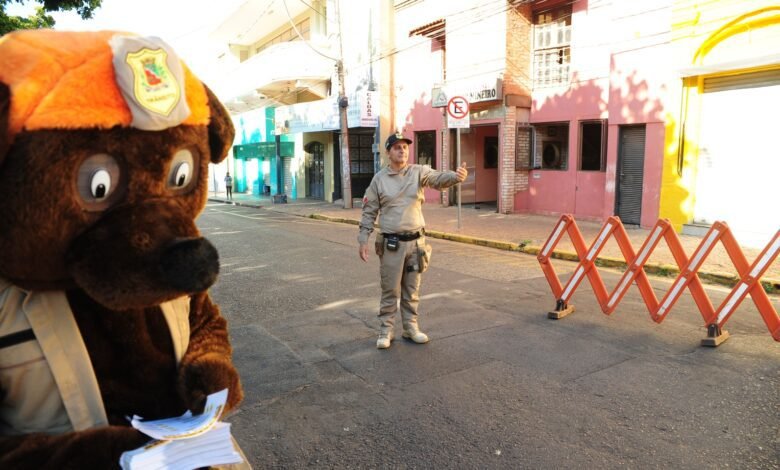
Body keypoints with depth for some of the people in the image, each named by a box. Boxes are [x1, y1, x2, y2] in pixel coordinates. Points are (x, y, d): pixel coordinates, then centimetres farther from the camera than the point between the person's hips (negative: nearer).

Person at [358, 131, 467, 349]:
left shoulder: (418, 172, 1)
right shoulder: (379, 179, 0)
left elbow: (438, 179, -18)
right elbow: (369, 212, 3)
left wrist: (456, 176, -40)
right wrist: (363, 239, -2)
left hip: (416, 241, 2)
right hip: (391, 243, -2)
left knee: (412, 290, 13)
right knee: (390, 290, 5)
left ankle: (411, 327, 26)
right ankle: (386, 330, 18)